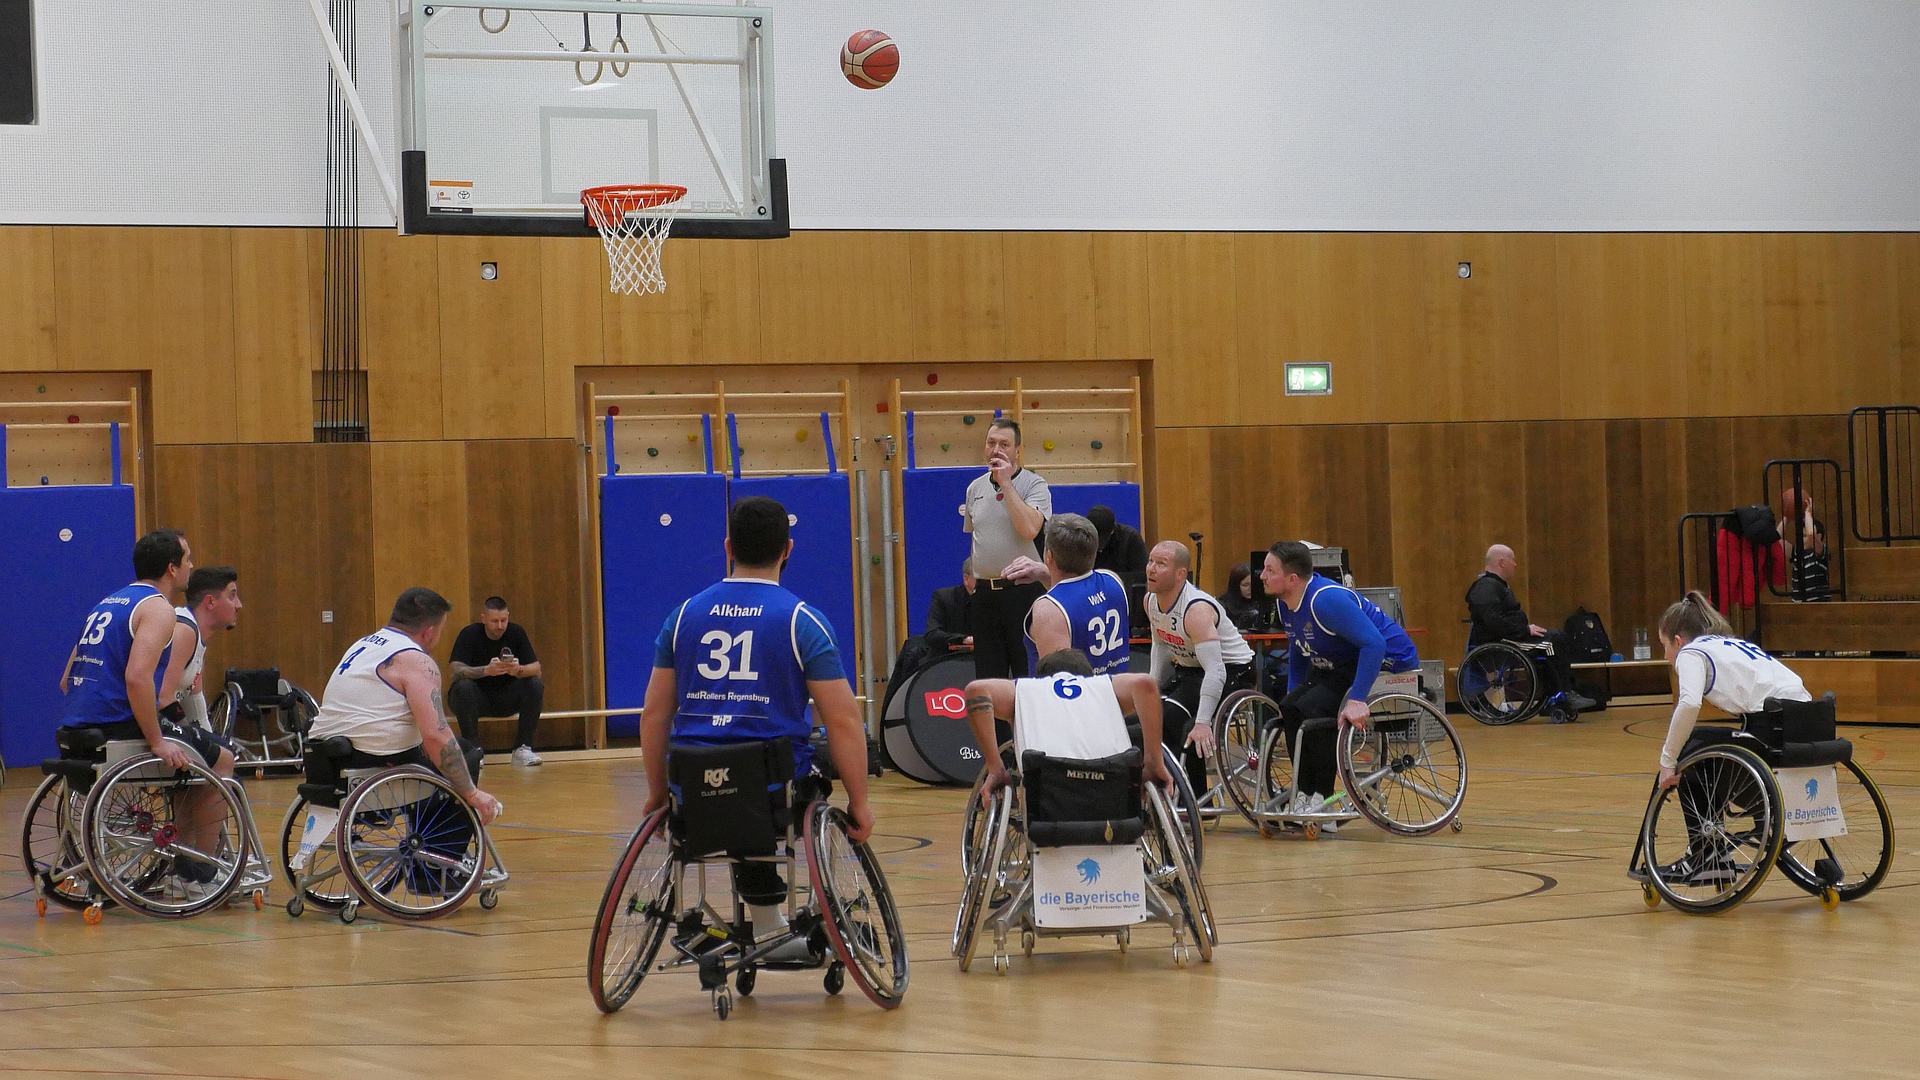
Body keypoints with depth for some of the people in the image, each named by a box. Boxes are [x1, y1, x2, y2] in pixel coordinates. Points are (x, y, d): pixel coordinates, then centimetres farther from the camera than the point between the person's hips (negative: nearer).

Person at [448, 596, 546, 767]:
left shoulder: (516, 632, -5)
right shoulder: (470, 634, -14)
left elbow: (536, 668, -13)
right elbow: (457, 670, -28)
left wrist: (519, 670, -37)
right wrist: (486, 670, -45)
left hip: (505, 700, 3)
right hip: (476, 698, -3)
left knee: (535, 685, -22)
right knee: (464, 687, -35)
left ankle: (523, 748, -18)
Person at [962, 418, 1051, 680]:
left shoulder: (1034, 485, -4)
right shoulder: (975, 488, 13)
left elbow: (1029, 529, -21)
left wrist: (1006, 483, -15)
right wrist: (974, 580, 17)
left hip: (1023, 592, -5)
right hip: (985, 595, 5)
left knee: (1030, 676, -5)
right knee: (988, 676, 7)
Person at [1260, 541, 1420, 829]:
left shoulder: (1326, 599, -28)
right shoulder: (1287, 605, 1)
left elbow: (1374, 644, -34)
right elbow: (1298, 653, 20)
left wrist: (1357, 699, -39)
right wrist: (1292, 693, 10)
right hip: (1343, 665, 9)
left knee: (1312, 707, -26)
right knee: (1290, 708, -10)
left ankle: (1323, 800, -15)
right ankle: (1305, 795, -6)